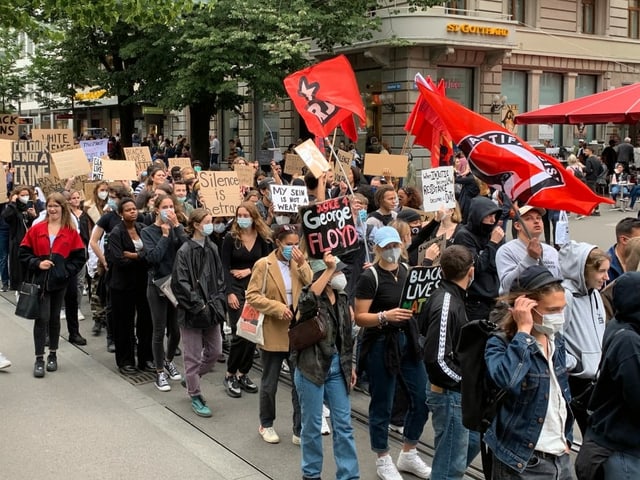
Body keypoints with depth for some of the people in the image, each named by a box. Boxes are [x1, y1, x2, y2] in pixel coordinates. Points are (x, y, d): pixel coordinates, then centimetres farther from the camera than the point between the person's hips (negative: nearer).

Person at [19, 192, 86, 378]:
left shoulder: (71, 232, 1)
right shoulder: (36, 229, 1)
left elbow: (79, 257, 1)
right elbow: (24, 253, 2)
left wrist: (67, 271, -11)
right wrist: (37, 264, -13)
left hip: (59, 282, 1)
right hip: (40, 281, -1)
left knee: (54, 318, 12)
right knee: (42, 318, -7)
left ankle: (53, 355, 24)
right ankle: (39, 359, 0)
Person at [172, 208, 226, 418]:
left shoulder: (212, 249, 6)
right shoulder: (185, 251, -12)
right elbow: (180, 283, -15)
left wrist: (217, 303, 0)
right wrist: (199, 305, -14)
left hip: (211, 311, 6)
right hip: (191, 313, -6)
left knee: (215, 351, 13)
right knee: (193, 356, 4)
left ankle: (192, 379, 36)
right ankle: (195, 396, 18)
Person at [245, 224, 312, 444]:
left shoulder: (300, 264, 6)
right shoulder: (263, 265, -6)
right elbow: (252, 295, -11)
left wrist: (302, 265, -15)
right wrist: (277, 307, -20)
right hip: (273, 333, -3)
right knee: (270, 384, 12)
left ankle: (300, 431, 13)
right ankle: (266, 425, 31)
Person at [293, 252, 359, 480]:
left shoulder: (342, 298, 6)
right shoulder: (311, 299, -11)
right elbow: (311, 295, -38)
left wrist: (349, 366, 16)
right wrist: (329, 269, -38)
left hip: (337, 367, 6)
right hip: (312, 367, -5)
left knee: (343, 424, 8)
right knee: (312, 424, 7)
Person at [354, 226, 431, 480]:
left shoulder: (408, 270, 7)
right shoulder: (370, 277, -12)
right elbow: (359, 317, -14)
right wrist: (385, 316, -28)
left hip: (409, 340, 6)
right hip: (380, 345, -6)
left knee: (422, 399, 10)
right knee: (382, 405, 5)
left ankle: (408, 455, 29)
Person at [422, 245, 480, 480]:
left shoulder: (448, 295, 3)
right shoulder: (447, 304, -24)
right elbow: (437, 359, -27)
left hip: (457, 391, 10)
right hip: (449, 393, -9)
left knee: (473, 441, 25)